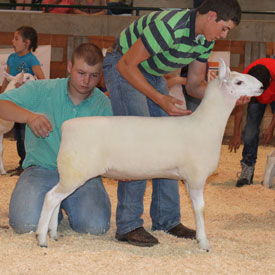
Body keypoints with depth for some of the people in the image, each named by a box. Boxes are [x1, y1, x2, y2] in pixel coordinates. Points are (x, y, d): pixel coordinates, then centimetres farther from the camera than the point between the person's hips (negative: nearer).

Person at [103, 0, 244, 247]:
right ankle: (128, 225, -16)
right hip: (123, 68, -9)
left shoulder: (206, 39, -6)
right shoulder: (170, 26, -33)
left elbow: (195, 85, 3)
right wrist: (161, 99, -32)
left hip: (153, 75, 9)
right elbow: (127, 65, -28)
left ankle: (166, 219, 11)